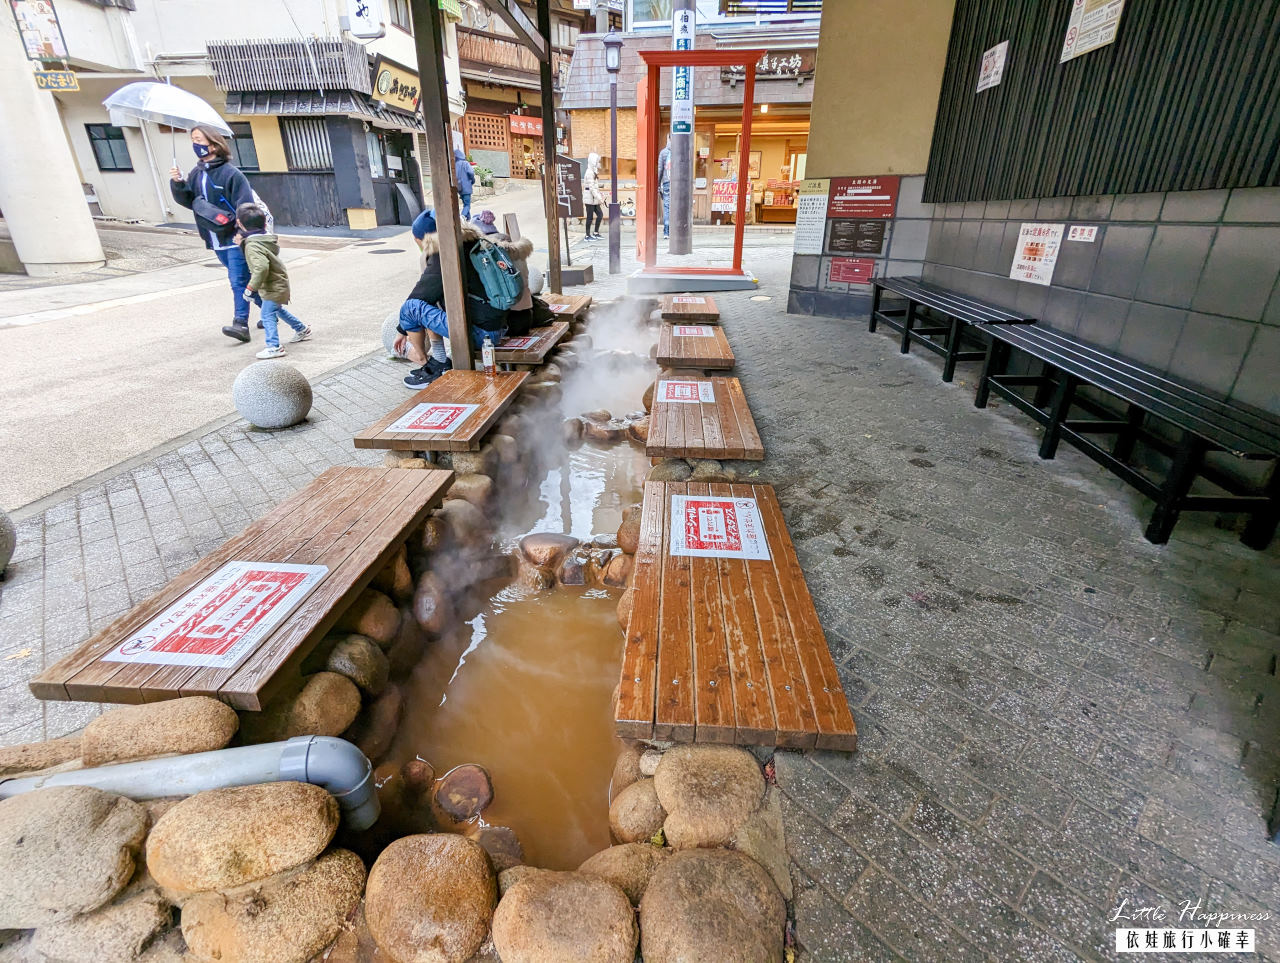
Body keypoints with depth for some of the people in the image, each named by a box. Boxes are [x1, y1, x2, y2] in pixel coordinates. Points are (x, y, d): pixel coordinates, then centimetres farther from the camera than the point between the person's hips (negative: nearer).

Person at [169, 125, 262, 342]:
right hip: (216, 240, 8)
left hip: (234, 238, -7)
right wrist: (178, 185, -8)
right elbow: (188, 201, 10)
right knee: (244, 279, 15)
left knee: (238, 281, -12)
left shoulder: (230, 173, -10)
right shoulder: (196, 174, 12)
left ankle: (241, 324, -15)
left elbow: (246, 207, -14)